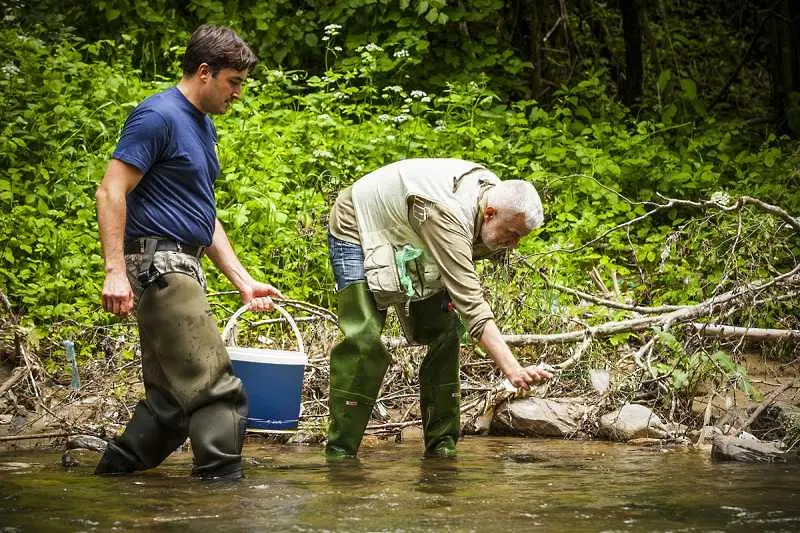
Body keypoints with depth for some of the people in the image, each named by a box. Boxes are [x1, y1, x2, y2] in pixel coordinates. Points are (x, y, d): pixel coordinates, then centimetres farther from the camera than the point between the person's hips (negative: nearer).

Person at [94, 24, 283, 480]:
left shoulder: (203, 126, 19)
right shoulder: (159, 117, -10)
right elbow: (111, 192, -16)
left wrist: (244, 282, 18)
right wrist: (115, 270, -24)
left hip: (183, 270, 10)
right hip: (158, 266, -10)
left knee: (172, 401, 11)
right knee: (217, 391, -11)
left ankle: (112, 479, 18)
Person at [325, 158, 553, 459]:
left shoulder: (495, 192, -14)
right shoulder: (448, 217, -41)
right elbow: (471, 305, -46)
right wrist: (513, 370, -54)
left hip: (404, 237, 8)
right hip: (356, 231, -8)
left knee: (443, 331, -2)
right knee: (364, 338, -22)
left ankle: (442, 445, 3)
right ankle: (339, 451, -16)